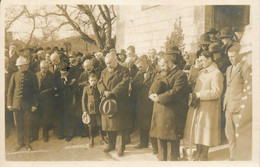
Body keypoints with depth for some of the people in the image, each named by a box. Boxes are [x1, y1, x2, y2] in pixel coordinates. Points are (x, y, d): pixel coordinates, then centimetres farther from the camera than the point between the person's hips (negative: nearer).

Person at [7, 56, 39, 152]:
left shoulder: (32, 76, 0)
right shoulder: (15, 75, 6)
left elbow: (35, 92, 1)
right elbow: (10, 90, 8)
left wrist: (34, 105, -4)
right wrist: (9, 104, 2)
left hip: (28, 104, -2)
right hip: (16, 103, 2)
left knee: (27, 125, 4)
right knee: (18, 125, 8)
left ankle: (27, 143, 19)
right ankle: (20, 143, 22)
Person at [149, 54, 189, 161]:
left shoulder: (180, 75, -6)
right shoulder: (159, 75, 21)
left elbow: (175, 92, -19)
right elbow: (151, 90, 13)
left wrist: (159, 98, -16)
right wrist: (153, 96, -10)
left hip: (172, 114, -8)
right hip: (159, 113, 8)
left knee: (171, 140, -2)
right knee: (160, 139, 13)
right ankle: (161, 160, 24)